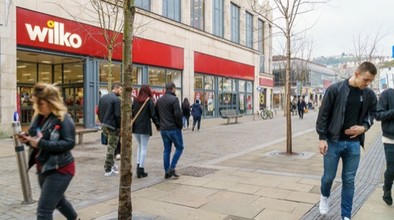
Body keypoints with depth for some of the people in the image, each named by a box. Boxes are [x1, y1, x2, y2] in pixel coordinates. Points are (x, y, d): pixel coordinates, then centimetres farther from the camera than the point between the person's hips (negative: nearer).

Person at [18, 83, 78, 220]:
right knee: (57, 200, 27)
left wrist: (41, 143, -28)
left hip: (60, 169, -9)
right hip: (43, 168, 9)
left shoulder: (63, 118, -17)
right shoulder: (38, 117, 5)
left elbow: (69, 143, -24)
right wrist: (27, 139, -8)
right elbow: (37, 140, 15)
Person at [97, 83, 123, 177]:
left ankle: (111, 163, 28)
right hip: (113, 126, -8)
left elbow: (99, 112, 13)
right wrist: (120, 127, -10)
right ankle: (108, 170, 7)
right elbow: (118, 115, -19)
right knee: (111, 147, 1)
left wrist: (102, 122, 19)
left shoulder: (103, 97, 10)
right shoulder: (116, 99, -15)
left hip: (104, 125, 8)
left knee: (111, 146, 23)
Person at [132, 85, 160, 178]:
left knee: (140, 146, 19)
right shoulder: (149, 100, -5)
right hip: (145, 127, -5)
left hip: (135, 127, 5)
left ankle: (138, 166, 11)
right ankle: (141, 169, 1)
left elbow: (132, 112, 5)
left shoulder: (136, 100, 8)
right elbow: (153, 114, -8)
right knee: (144, 148, 2)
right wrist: (157, 125, 2)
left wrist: (135, 120, 14)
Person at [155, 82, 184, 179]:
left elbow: (156, 114, 14)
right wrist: (180, 125, -5)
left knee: (166, 150, 12)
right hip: (173, 128, -7)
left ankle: (167, 172, 14)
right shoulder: (174, 99, -13)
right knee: (179, 147, 8)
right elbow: (178, 114, -18)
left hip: (163, 129, 7)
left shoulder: (159, 100, 10)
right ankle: (171, 168, 0)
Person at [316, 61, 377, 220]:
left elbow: (372, 113, 16)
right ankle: (324, 196, 40)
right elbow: (323, 114, -7)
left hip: (354, 143, 3)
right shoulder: (335, 89, -11)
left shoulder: (369, 95, 0)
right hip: (333, 142, -3)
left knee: (349, 180, 8)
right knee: (329, 176, 7)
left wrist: (364, 127, -5)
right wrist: (322, 138, -10)